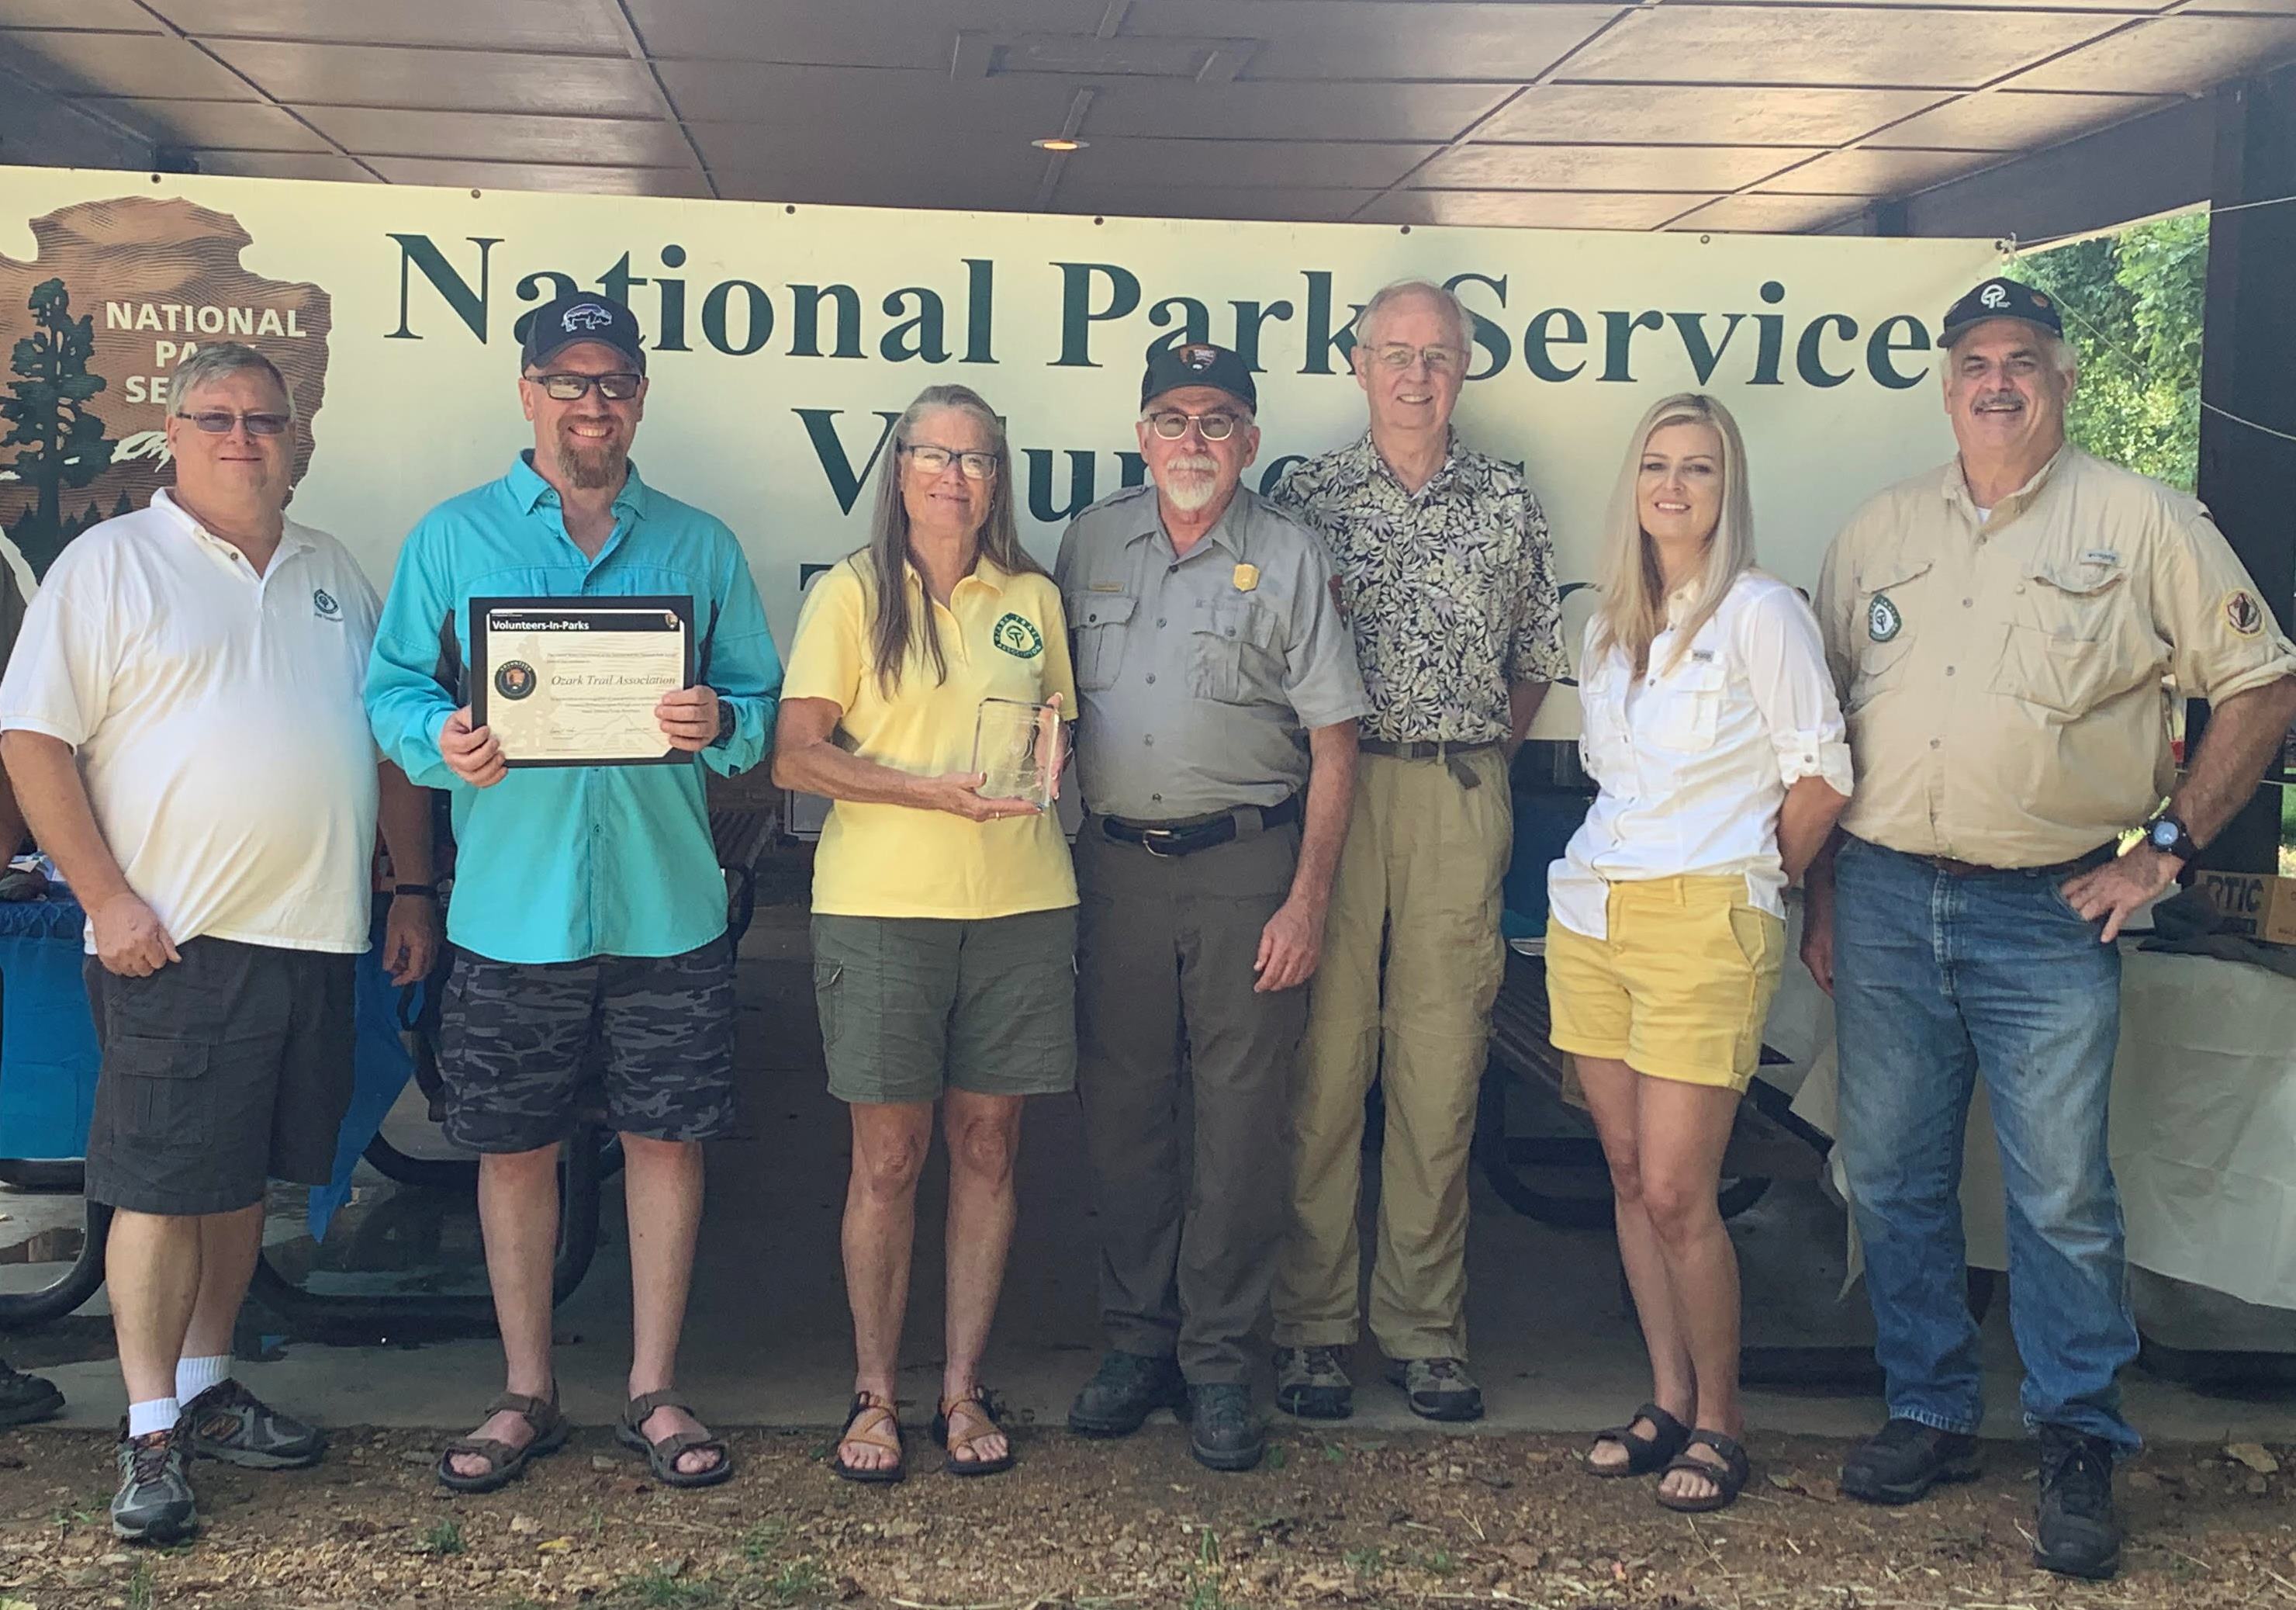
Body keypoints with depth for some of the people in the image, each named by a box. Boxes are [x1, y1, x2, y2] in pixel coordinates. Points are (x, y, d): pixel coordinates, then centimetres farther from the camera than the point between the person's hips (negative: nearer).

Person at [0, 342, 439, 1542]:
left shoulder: (334, 574, 15)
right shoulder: (111, 563, -2)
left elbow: (394, 739, 19)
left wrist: (413, 890, 13)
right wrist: (109, 900, -14)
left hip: (315, 937, 6)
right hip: (173, 942, -5)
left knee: (244, 1180, 14)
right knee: (161, 1187, -2)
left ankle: (205, 1390, 27)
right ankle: (150, 1435, 7)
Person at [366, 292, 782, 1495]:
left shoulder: (699, 546, 9)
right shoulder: (453, 537, 7)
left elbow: (761, 706, 8)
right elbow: (394, 689, 4)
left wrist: (717, 725, -15)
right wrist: (444, 741, -17)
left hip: (666, 906, 1)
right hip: (512, 906, 0)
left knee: (665, 1137, 6)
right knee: (513, 1148, 8)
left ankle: (653, 1391, 20)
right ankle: (527, 1394, 24)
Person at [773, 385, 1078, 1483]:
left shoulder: (1033, 600, 13)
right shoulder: (851, 595, 2)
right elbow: (797, 756, -6)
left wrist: (1052, 752, -2)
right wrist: (929, 790, -18)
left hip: (1020, 906, 3)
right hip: (882, 904, -3)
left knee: (987, 1148, 6)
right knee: (888, 1155, 2)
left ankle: (963, 1387, 18)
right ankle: (875, 1393, 15)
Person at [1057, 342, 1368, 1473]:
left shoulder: (1289, 557, 1)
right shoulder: (1089, 544, 10)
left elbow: (1332, 743, -1)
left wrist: (1308, 899, -8)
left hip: (1245, 868, -3)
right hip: (1114, 863, 3)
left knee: (1237, 1122, 0)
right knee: (1122, 1113, 7)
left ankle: (1218, 1360, 10)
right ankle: (1137, 1341, 20)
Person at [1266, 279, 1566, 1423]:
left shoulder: (1506, 503, 11)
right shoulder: (1305, 495, 6)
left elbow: (1536, 656, 18)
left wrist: (1486, 757, 9)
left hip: (1462, 802, 2)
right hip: (1331, 788, -1)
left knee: (1441, 1069, 3)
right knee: (1325, 1057, -1)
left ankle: (1425, 1326, 13)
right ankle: (1312, 1325, 8)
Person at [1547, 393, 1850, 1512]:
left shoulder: (1761, 612, -5)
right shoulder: (1609, 629, 14)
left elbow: (1820, 776, -4)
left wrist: (1748, 881, 4)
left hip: (1702, 922, -6)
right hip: (1592, 915, 6)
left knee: (1675, 1193, -7)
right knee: (1630, 1179, 9)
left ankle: (1718, 1420, 9)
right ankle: (1667, 1400, 21)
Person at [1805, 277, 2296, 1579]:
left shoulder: (2143, 523, 0)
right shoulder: (1881, 533, 11)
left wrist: (2169, 846, -5)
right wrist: (1821, 896, 10)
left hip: (2047, 915, -4)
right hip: (1884, 900, 4)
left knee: (2064, 1199, 0)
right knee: (1894, 1182, 10)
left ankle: (2082, 1454, 14)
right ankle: (1933, 1416, 26)